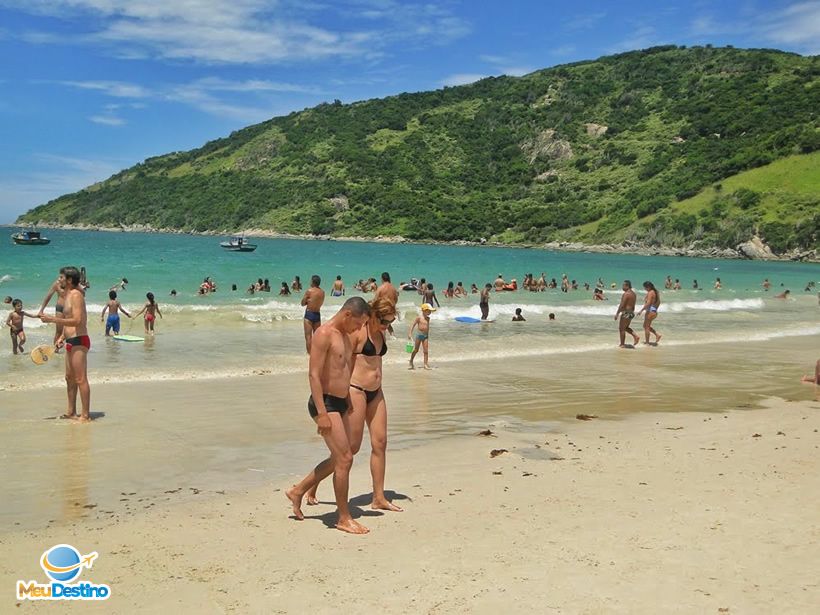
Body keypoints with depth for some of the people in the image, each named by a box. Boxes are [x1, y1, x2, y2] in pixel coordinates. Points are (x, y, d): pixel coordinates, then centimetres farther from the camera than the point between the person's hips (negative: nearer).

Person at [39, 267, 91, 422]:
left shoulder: (76, 295, -13)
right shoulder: (67, 295, 16)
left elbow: (77, 321, -23)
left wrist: (52, 319, -22)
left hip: (79, 341, -10)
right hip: (71, 341, 10)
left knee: (80, 379, -7)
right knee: (70, 378, 17)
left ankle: (86, 415, -3)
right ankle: (71, 412, 27)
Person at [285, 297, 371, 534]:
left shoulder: (345, 336, 15)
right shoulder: (324, 334, -15)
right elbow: (314, 375, -19)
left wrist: (348, 406, 25)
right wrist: (322, 413, -23)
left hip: (341, 403, 10)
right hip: (325, 403, -10)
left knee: (338, 459, 15)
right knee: (344, 459, -8)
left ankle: (298, 491, 30)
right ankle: (344, 518, 4)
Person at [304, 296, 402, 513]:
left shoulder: (381, 333, 11)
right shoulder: (358, 331, -13)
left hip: (375, 392, 8)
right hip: (356, 391, -8)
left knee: (380, 443, 4)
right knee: (352, 446, -4)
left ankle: (379, 498, 10)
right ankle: (313, 485, 10)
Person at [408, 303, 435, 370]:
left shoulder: (428, 318, 9)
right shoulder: (419, 318, -10)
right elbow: (413, 325, -11)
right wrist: (410, 333, -17)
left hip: (425, 335, 5)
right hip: (419, 334, -5)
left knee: (426, 350, -1)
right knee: (416, 350, 6)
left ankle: (426, 364, 2)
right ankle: (411, 361, 25)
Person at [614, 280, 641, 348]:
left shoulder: (626, 294, -18)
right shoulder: (633, 293, 12)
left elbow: (622, 305, -21)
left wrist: (617, 314, -16)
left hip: (626, 313, -10)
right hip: (631, 312, 10)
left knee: (621, 329, 0)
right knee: (626, 327, 23)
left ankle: (622, 344, 4)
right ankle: (635, 336, 9)